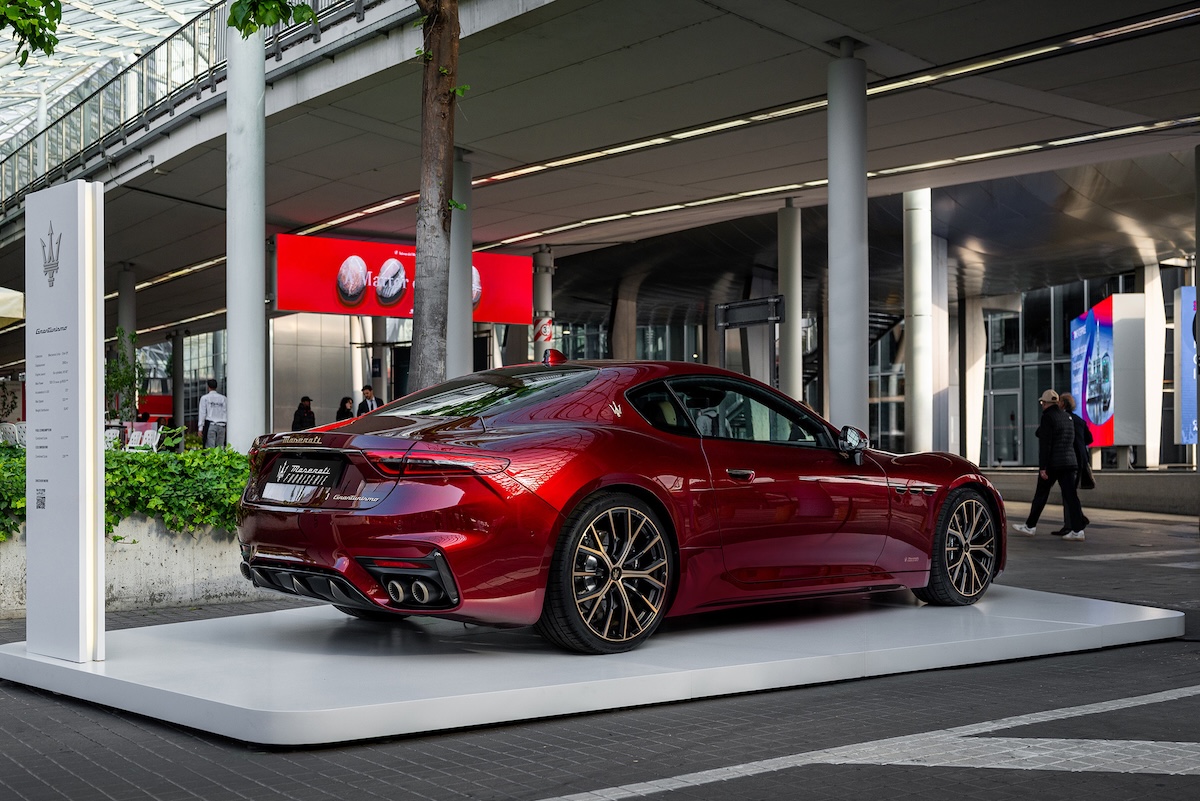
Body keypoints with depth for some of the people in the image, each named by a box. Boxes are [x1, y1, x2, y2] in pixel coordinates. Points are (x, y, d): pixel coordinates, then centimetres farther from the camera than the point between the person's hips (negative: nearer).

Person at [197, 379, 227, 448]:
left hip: (210, 425, -3)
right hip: (221, 425, 3)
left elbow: (202, 414, -1)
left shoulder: (205, 398, 1)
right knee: (220, 448, 4)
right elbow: (226, 413, 5)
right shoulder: (223, 398, 7)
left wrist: (200, 429, 0)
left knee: (210, 448, -5)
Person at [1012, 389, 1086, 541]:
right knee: (1070, 495, 1)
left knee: (1040, 495, 5)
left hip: (1052, 464, -7)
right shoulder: (1067, 416, 13)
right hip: (1069, 462, 7)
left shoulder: (1048, 417, -11)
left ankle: (1030, 526, 16)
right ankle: (1077, 530, -7)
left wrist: (1043, 467, -16)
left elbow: (1045, 444, -16)